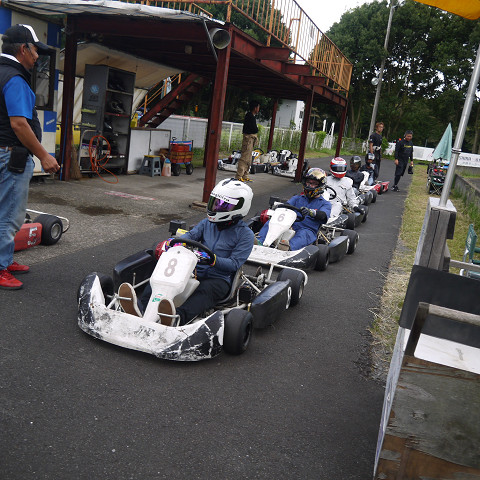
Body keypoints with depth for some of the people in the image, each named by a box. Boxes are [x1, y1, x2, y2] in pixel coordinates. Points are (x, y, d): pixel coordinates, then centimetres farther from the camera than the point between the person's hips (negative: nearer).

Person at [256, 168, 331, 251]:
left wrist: (310, 211, -32)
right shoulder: (297, 198, 29)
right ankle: (259, 242, -43)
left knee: (304, 233, -39)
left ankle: (288, 247, -69)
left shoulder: (325, 204, 16)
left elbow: (323, 215, -8)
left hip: (307, 230, -4)